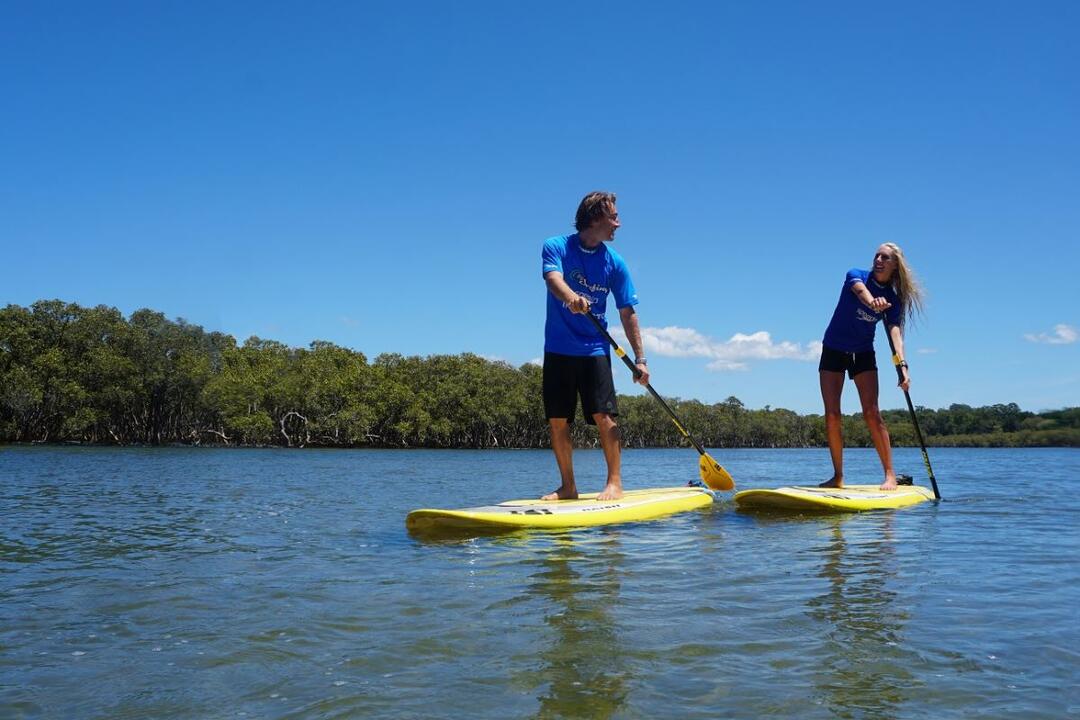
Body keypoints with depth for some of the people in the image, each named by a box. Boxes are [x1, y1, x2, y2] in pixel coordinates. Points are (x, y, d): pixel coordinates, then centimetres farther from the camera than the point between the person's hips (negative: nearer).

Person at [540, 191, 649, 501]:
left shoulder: (614, 262, 1)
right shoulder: (556, 247, -3)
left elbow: (627, 313, 2)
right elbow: (554, 278, -24)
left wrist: (640, 359, -3)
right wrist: (571, 298, -47)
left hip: (595, 350, 0)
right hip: (558, 349, 0)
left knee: (604, 415, -11)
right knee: (557, 421, 2)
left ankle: (614, 482, -2)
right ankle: (568, 486, 13)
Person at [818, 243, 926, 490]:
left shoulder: (893, 299, -5)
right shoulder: (856, 275, -9)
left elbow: (895, 332, -19)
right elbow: (860, 289, -34)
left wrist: (902, 365, -38)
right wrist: (872, 301, -59)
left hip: (863, 354, 1)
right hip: (834, 350, -1)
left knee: (871, 413, -13)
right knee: (832, 415, -5)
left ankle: (890, 475, -9)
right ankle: (838, 477, 3)